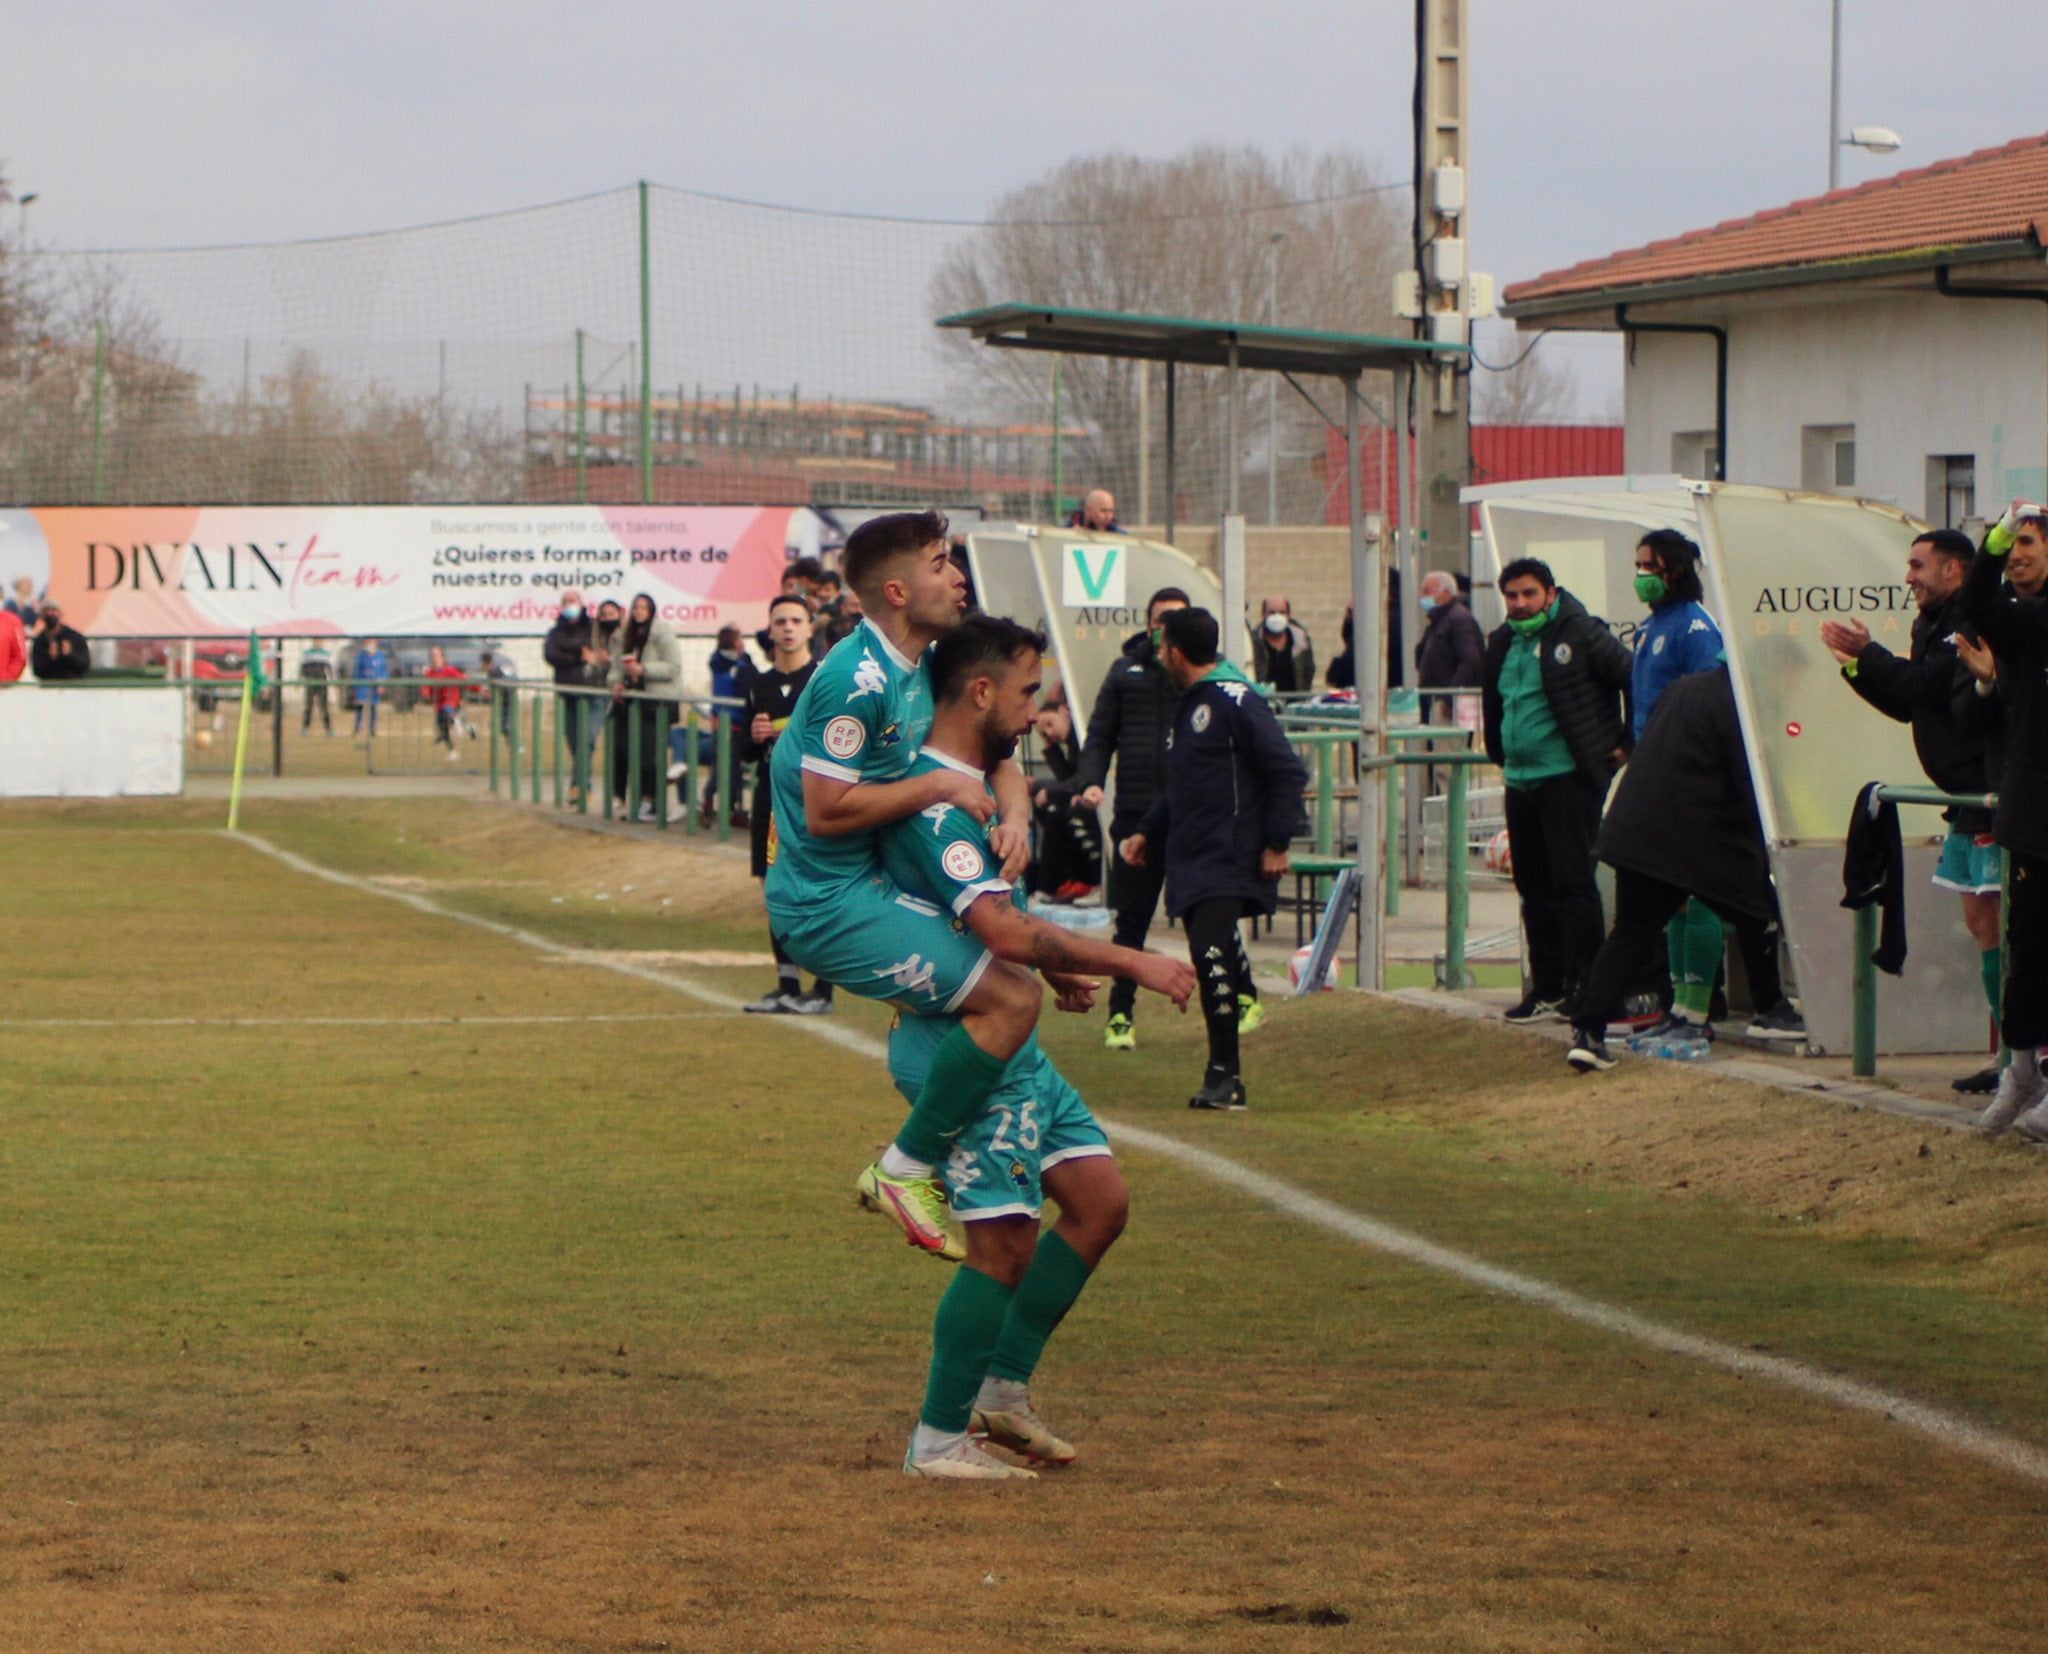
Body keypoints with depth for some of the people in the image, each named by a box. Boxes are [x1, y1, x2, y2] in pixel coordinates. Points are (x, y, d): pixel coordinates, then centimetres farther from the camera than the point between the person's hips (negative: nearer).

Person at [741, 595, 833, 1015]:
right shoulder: (759, 684, 13)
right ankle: (787, 984, 16)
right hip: (772, 799, 6)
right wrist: (755, 737, -4)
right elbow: (745, 752, 18)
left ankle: (822, 989, -2)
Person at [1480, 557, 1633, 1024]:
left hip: (1569, 778, -8)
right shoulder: (1503, 643, 14)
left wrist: (1629, 745, -6)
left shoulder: (1581, 635, -8)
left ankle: (1585, 986, -4)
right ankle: (1547, 989, 16)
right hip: (1520, 783, 8)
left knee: (1572, 882, -8)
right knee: (1534, 888, 10)